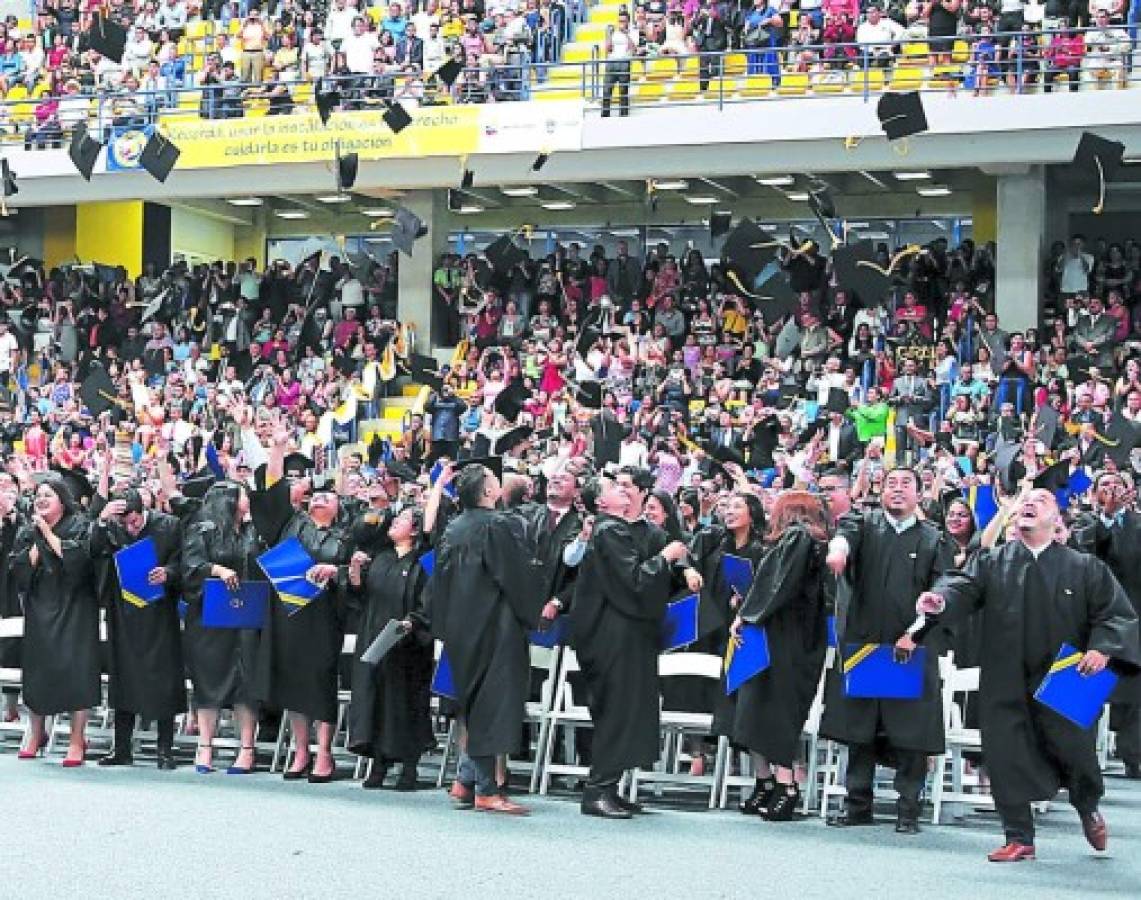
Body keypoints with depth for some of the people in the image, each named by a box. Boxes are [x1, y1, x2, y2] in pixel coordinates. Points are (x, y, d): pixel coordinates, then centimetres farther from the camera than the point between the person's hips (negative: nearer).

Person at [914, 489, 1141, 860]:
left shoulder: (1085, 567, 4)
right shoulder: (991, 563, 6)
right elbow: (962, 587, -10)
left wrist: (1103, 648, -16)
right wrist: (940, 601, -32)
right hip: (1005, 685, 1)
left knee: (1075, 752, 6)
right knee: (1007, 758, -1)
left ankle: (1088, 809, 39)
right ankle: (1019, 839, 13)